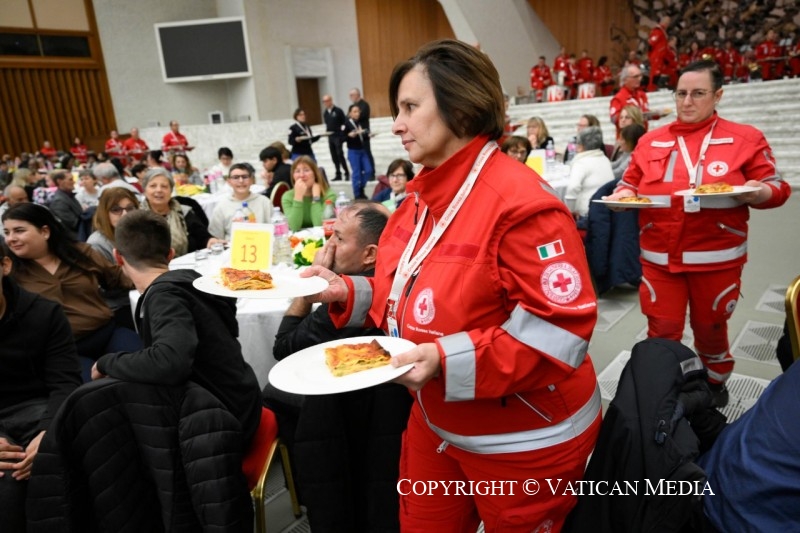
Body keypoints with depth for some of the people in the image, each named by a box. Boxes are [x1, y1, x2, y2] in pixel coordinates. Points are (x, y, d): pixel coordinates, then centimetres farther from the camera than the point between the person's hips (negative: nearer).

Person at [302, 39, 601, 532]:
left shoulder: (520, 201, -25)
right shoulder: (422, 199, 2)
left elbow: (561, 330, -27)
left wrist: (449, 360, -33)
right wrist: (348, 292, -4)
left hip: (522, 442, -7)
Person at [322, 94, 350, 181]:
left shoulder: (338, 111, -5)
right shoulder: (325, 113, 11)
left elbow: (345, 122, -6)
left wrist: (342, 129, -13)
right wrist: (327, 130, 3)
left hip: (338, 136, -6)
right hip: (330, 137, 6)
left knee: (340, 155, -10)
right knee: (334, 156, 6)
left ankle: (347, 173, 0)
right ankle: (338, 174, 13)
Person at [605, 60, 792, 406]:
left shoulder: (745, 139, 1)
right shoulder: (650, 142, 7)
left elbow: (776, 188, 4)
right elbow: (631, 183, 15)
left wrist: (758, 192, -19)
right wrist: (623, 194, -7)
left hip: (717, 257, -1)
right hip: (659, 256, 1)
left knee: (710, 328, 16)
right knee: (661, 332, 6)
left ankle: (714, 383, 42)